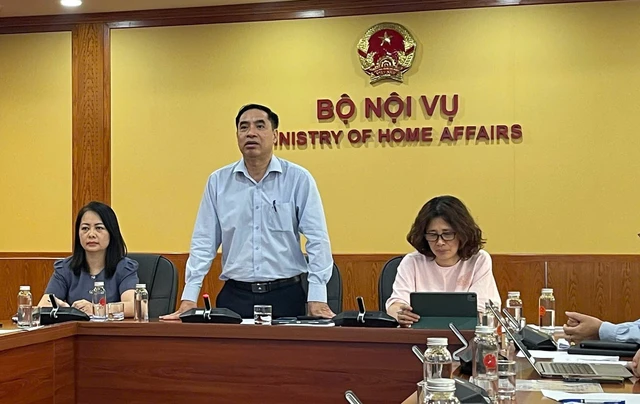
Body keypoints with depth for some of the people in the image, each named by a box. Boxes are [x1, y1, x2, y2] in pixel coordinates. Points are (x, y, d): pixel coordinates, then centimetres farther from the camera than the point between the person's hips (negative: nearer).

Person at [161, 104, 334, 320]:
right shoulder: (218, 181, 4)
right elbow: (204, 242, 5)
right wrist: (189, 299, -2)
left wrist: (317, 298, -12)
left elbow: (317, 239, -4)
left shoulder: (298, 179, -2)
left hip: (285, 295, -1)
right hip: (235, 296, 2)